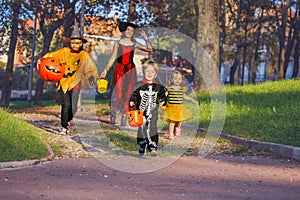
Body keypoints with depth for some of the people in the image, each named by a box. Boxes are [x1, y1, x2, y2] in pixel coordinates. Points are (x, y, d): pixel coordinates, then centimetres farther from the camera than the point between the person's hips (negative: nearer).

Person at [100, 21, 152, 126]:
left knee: (127, 93, -1)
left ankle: (124, 117, 5)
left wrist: (145, 38, -3)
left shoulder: (134, 44, 8)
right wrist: (106, 69, -2)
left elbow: (149, 49, 1)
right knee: (118, 92, -9)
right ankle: (113, 111, 15)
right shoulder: (118, 43, 6)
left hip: (130, 69, 1)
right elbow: (113, 58, 5)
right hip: (119, 69, -1)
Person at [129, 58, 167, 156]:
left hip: (153, 112, 0)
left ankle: (153, 146, -3)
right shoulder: (139, 85, -1)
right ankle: (142, 146, 18)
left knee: (152, 128, -6)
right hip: (141, 111, 0)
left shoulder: (158, 87, 4)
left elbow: (162, 95, 13)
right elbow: (134, 95, -1)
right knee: (142, 128, 5)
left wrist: (163, 100, -6)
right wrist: (132, 101, -17)